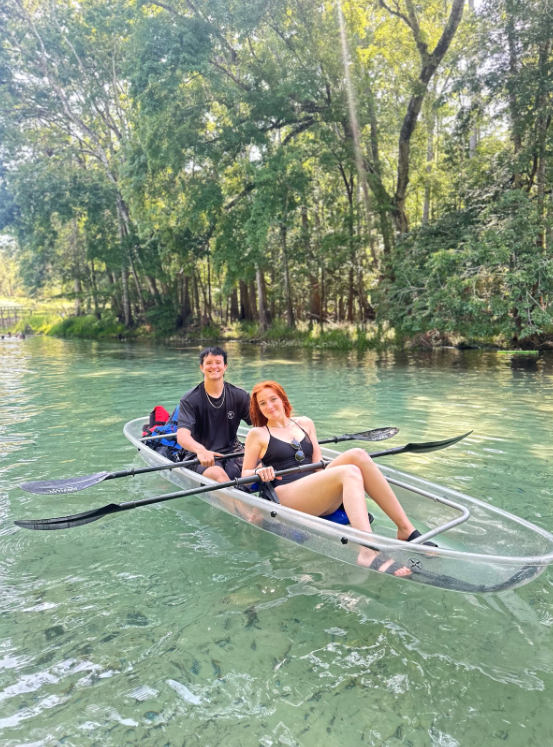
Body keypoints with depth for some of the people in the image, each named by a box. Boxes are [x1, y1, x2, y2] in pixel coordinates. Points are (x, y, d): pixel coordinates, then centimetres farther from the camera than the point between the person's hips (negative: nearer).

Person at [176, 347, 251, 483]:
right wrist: (200, 450, -41)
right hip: (201, 457, -3)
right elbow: (182, 435, -19)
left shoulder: (239, 395, 4)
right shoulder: (190, 399, -6)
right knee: (218, 474, -35)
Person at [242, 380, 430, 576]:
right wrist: (259, 472, -15)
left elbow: (317, 464, 18)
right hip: (286, 498, -5)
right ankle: (368, 553, -49)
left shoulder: (305, 424, 20)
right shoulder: (257, 434, 8)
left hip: (320, 496, 5)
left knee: (357, 455, -21)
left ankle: (407, 530, -23)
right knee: (350, 473, -29)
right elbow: (244, 475, 7)